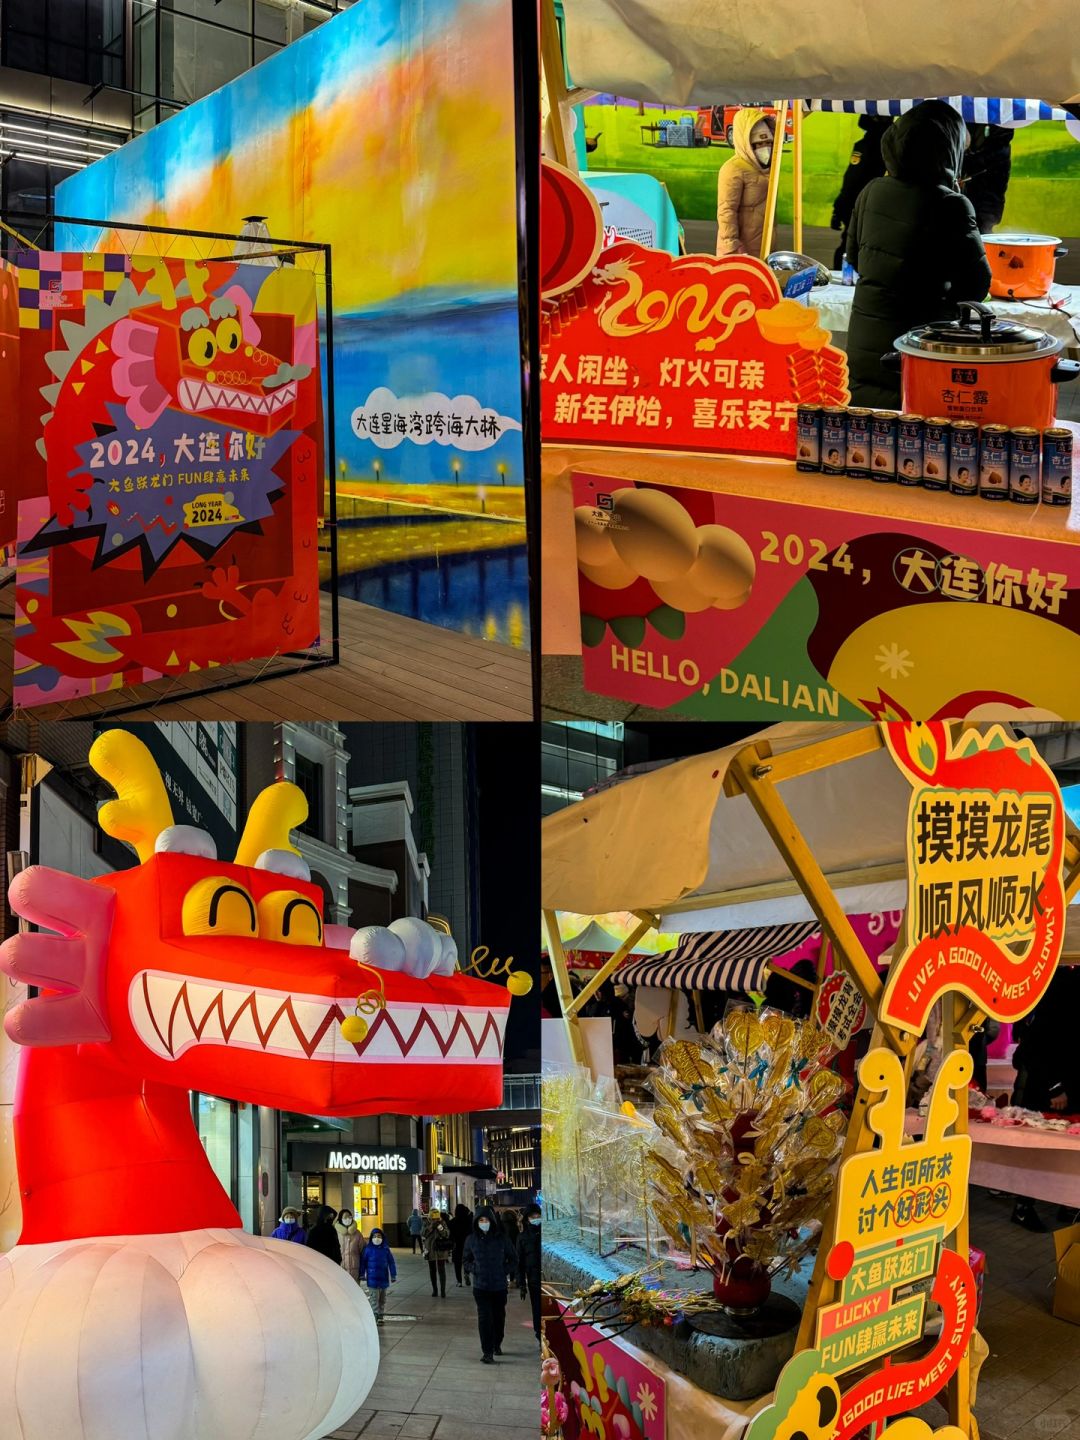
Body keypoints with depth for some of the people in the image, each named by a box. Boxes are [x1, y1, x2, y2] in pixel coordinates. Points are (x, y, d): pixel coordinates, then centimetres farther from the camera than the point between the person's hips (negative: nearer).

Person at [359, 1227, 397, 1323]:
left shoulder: (386, 1249, -1)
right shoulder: (367, 1249, -5)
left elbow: (391, 1263, 4)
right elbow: (363, 1262, 1)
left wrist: (393, 1276, 3)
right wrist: (362, 1275, 3)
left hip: (383, 1278, 2)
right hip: (372, 1279, -2)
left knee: (382, 1298, 11)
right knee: (374, 1298, -5)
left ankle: (381, 1316, 21)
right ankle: (375, 1316, -4)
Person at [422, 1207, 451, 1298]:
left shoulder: (442, 1223, -2)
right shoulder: (426, 1224, 0)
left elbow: (447, 1234, -9)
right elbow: (424, 1234, -13)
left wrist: (440, 1227, -25)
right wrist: (431, 1226, -24)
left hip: (441, 1251, -2)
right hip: (430, 1251, 2)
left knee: (441, 1271, -8)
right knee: (432, 1271, 10)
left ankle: (443, 1291, -9)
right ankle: (434, 1290, 20)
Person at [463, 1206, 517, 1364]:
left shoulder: (501, 1239, -4)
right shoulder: (471, 1240, -1)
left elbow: (513, 1260, 7)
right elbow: (467, 1260, 13)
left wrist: (504, 1271, -8)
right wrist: (473, 1269, -7)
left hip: (499, 1286, 1)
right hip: (480, 1286, -1)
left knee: (499, 1317, 14)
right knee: (484, 1318, -9)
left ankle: (497, 1344, 36)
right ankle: (487, 1352, -7)